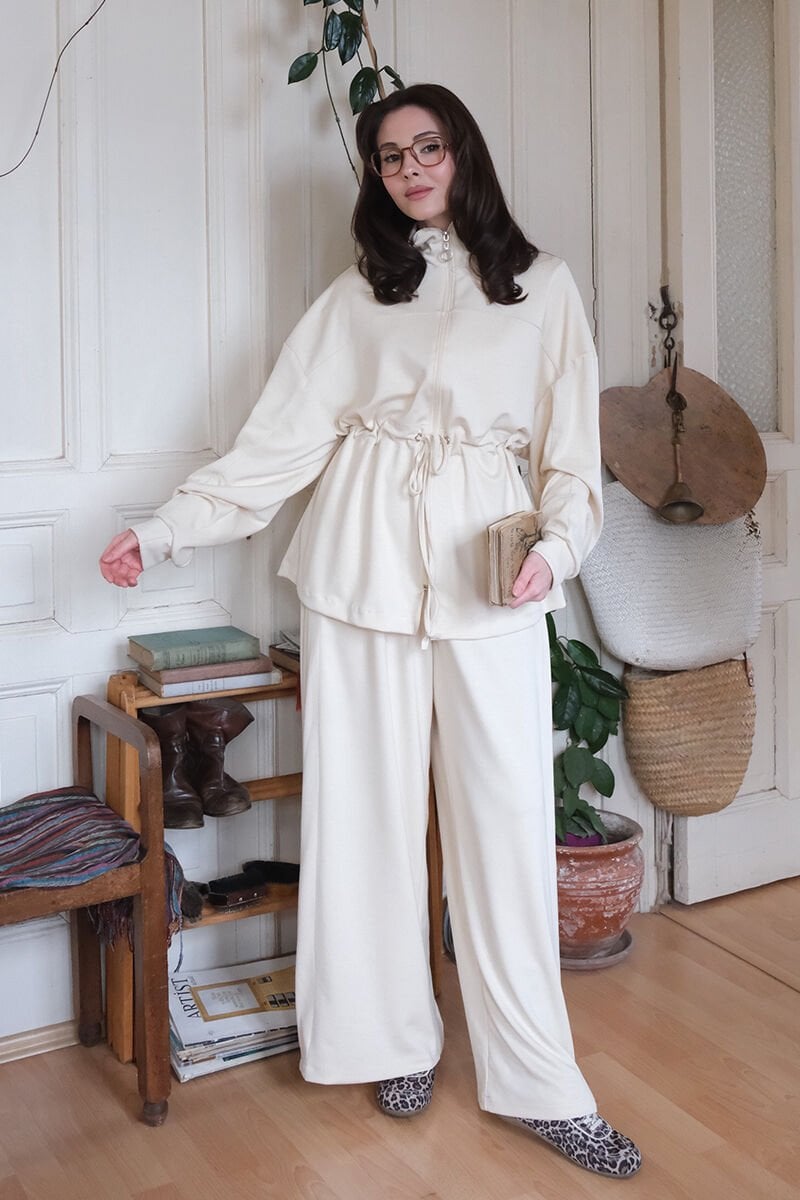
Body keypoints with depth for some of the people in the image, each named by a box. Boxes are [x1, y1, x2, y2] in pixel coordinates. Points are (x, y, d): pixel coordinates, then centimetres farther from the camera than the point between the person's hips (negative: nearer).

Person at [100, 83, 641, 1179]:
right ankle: (401, 1040, 22)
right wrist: (166, 530, 0)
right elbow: (283, 435, 7)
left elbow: (572, 447, 7)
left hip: (490, 568, -1)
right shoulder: (356, 295, 12)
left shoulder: (541, 286, 10)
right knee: (372, 805, 5)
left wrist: (557, 543, -12)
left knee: (508, 813, -2)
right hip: (366, 557, 1)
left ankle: (538, 1084, 9)